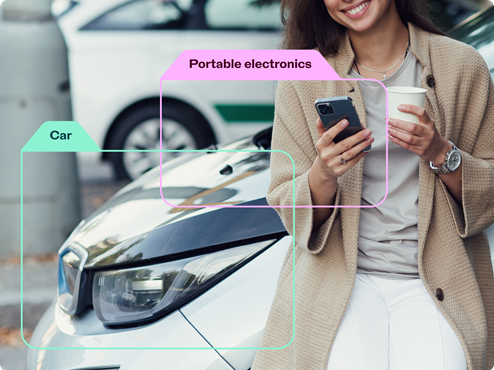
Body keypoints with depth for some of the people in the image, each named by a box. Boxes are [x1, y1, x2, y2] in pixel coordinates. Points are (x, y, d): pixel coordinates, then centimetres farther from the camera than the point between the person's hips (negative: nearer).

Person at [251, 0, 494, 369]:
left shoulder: (463, 65, 3)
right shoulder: (304, 78, 3)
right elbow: (288, 210, 4)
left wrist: (441, 154, -13)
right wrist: (323, 175, -17)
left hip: (436, 281, 0)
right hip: (338, 274, 0)